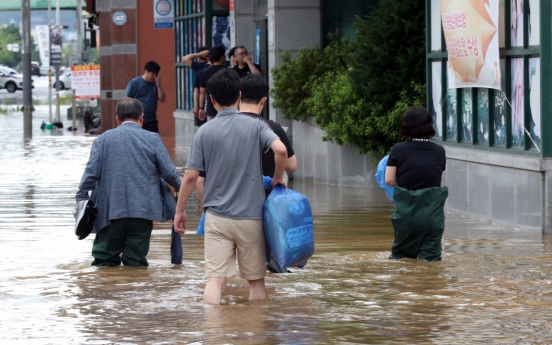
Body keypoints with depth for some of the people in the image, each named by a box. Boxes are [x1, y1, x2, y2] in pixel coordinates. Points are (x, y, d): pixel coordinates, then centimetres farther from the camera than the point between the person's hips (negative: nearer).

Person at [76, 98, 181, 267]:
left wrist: (81, 201, 1)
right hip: (143, 211, 0)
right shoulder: (152, 139, 4)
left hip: (111, 212, 0)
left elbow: (91, 173, -2)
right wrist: (178, 186, 21)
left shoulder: (103, 139, 7)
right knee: (136, 263, 3)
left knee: (105, 261, 8)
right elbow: (169, 172, 1)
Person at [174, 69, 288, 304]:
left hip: (217, 217, 0)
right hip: (250, 217, 0)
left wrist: (179, 211, 9)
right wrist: (278, 178, 0)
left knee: (215, 280, -6)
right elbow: (280, 150, -18)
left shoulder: (204, 132, 0)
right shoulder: (256, 126, -1)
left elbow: (191, 176, -2)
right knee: (256, 280, 12)